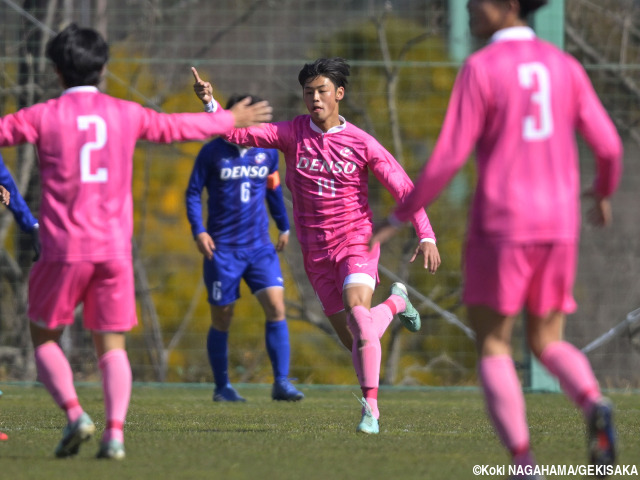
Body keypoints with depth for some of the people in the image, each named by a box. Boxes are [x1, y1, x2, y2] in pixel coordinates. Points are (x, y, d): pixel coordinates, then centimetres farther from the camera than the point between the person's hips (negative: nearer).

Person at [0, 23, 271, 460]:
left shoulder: (44, 116, -2)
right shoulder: (126, 114, 9)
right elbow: (178, 127, 22)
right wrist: (230, 121, 40)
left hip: (65, 247, -3)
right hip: (115, 248, 3)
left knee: (44, 338, 11)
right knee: (112, 345, 6)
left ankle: (74, 413, -10)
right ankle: (115, 432, -13)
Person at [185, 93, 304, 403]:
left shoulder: (268, 152, 5)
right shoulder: (212, 153, -6)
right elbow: (193, 192, -2)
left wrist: (284, 227, 25)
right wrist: (198, 231, -12)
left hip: (260, 246, 3)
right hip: (222, 248, -3)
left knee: (276, 306, -12)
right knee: (222, 319, 3)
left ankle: (281, 383, -9)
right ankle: (222, 387, 18)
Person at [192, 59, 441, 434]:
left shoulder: (362, 143, -6)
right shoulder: (293, 133, 1)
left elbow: (403, 188, -5)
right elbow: (239, 133, -4)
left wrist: (427, 236, -16)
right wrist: (210, 104, -22)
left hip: (357, 242, -3)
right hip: (317, 252, 3)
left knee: (356, 311, -29)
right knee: (353, 339, 5)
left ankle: (371, 408, -26)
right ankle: (396, 303, 39)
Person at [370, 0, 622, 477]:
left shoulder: (480, 68, -9)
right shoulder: (565, 66, 7)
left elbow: (449, 157, -12)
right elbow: (608, 146, 6)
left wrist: (400, 217, -2)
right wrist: (605, 192, 29)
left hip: (502, 224, -5)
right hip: (557, 226, 5)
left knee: (493, 350, 5)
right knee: (547, 345, 16)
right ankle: (595, 406, -19)